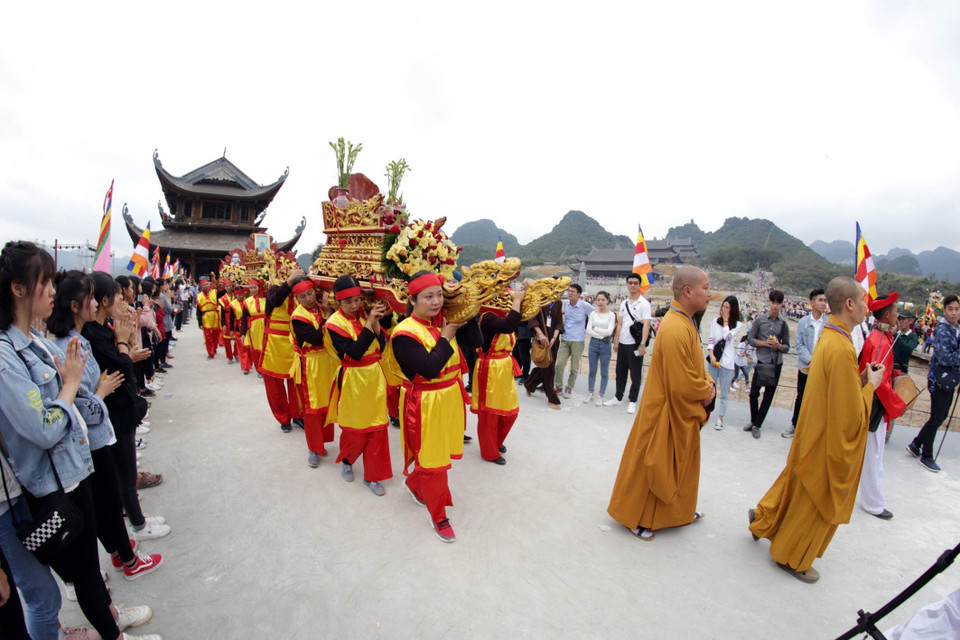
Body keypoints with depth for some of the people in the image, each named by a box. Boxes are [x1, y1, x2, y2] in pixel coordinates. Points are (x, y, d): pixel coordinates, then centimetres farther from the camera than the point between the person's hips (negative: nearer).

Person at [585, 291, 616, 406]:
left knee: (604, 372, 4)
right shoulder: (593, 314, 4)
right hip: (594, 343, 2)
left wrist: (595, 328, -8)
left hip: (605, 345, -2)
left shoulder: (611, 315, -3)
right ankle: (590, 394, 20)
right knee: (592, 371, 10)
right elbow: (588, 331, -3)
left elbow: (609, 331, -12)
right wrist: (600, 335, -13)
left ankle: (601, 396, 13)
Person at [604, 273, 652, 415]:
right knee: (620, 372, 14)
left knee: (635, 374, 2)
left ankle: (633, 401, 15)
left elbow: (646, 324, -12)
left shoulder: (644, 303, -6)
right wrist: (616, 341, 12)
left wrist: (642, 344, -20)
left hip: (635, 344, -6)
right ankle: (618, 397, 26)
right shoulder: (623, 303, 12)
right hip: (623, 343, 6)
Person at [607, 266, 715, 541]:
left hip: (683, 413, 10)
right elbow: (682, 385, -28)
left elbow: (695, 365, 15)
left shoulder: (685, 323, 5)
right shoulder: (675, 330, -29)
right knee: (651, 465, 7)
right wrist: (707, 392, -9)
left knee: (680, 464, 26)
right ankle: (635, 517, 26)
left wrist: (708, 384, -2)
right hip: (667, 413, -10)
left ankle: (680, 510, 47)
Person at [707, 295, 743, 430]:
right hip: (714, 359, 2)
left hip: (727, 361, -2)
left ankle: (720, 418, 10)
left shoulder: (738, 325, 1)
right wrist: (711, 354, -10)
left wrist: (726, 321, -5)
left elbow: (727, 337, -13)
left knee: (724, 393, 3)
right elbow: (711, 340, 3)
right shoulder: (715, 322, 7)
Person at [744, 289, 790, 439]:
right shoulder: (760, 320, 1)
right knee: (754, 393, -2)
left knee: (768, 396, 6)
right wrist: (764, 343, -13)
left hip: (776, 363, 2)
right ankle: (753, 421, 20)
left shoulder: (783, 324, 6)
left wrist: (779, 346, -12)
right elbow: (750, 339, 2)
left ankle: (756, 425, 16)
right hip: (762, 362, -2)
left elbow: (787, 347, 9)